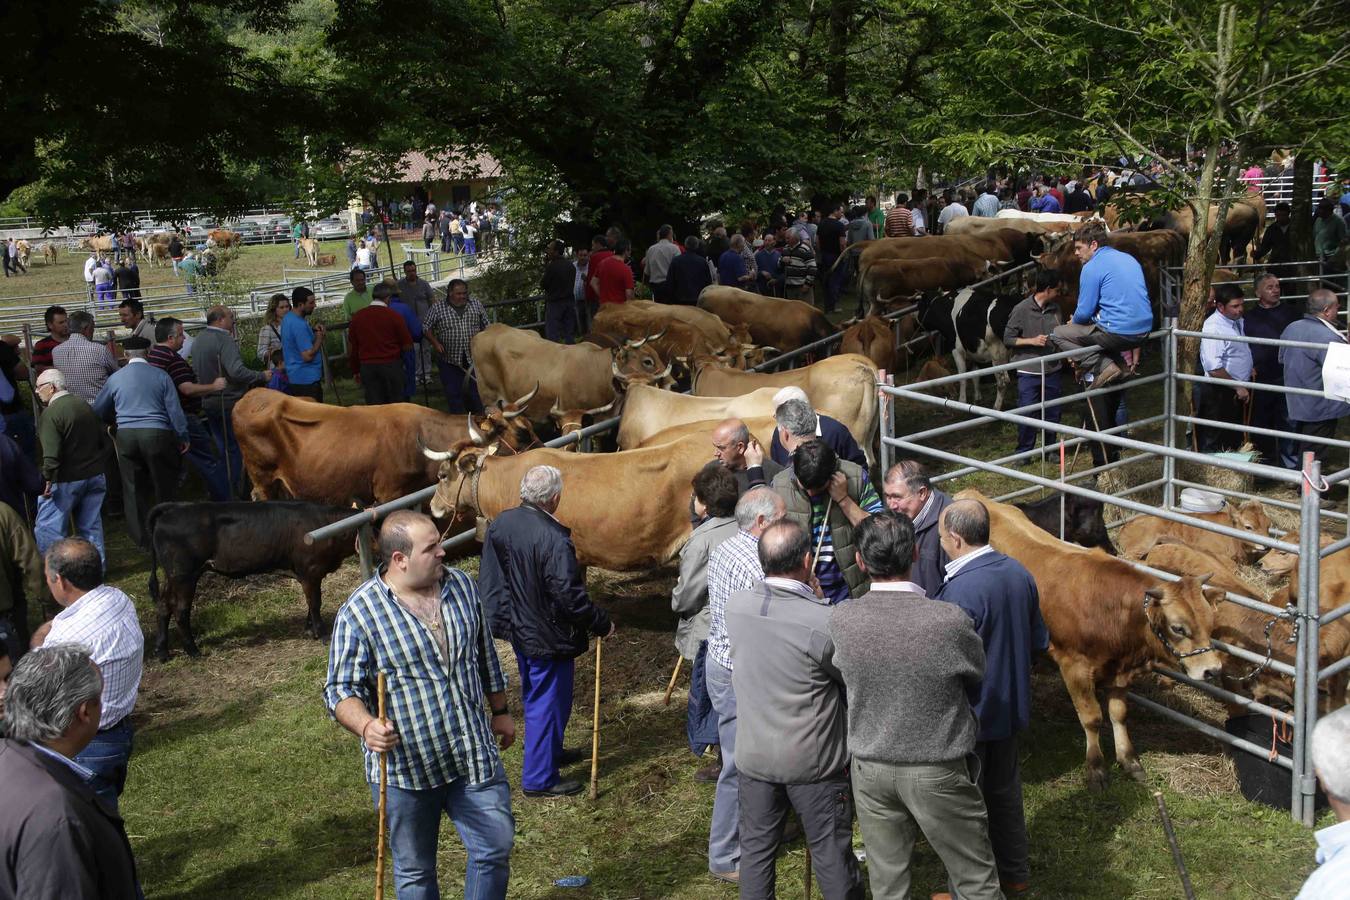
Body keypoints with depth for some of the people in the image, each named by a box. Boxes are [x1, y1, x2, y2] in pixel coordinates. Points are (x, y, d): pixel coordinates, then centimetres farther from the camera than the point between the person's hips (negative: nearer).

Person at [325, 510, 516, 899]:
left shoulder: (462, 586, -1)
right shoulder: (358, 614, -17)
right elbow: (340, 691, -15)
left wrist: (500, 710, 21)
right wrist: (366, 726, -35)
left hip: (475, 757, 4)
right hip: (404, 769, -3)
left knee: (496, 847, 10)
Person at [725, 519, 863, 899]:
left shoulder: (735, 605, -11)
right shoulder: (825, 622, -25)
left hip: (753, 755, 4)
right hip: (814, 762, -4)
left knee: (756, 848, 18)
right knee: (832, 854, 13)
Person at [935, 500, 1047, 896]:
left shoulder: (961, 590, -28)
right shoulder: (1019, 573, -3)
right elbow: (1040, 643, 7)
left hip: (970, 715, -8)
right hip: (1010, 706, 8)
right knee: (1005, 789, 23)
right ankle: (1014, 873, 38)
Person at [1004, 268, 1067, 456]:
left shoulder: (1055, 308, 7)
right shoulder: (1021, 310, -9)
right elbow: (1008, 339, -6)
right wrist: (1032, 341, -15)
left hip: (1052, 371, 5)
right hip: (1028, 372, -5)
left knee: (1052, 413, 10)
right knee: (1027, 414, -3)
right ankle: (1023, 452, 11)